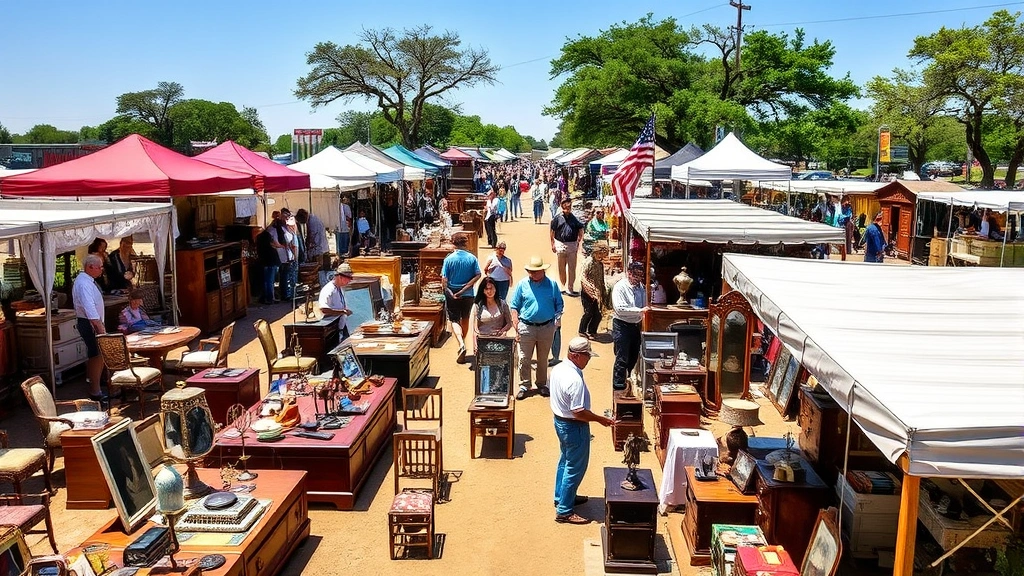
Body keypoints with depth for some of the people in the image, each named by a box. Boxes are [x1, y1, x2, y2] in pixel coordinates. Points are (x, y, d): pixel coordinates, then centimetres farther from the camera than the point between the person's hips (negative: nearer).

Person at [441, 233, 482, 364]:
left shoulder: (449, 259, -9)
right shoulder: (472, 258, -4)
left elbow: (444, 279, -12)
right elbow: (477, 275, -9)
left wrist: (449, 293, -4)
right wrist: (464, 289, -9)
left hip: (452, 295, -2)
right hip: (468, 294, 2)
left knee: (454, 320, 2)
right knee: (465, 319, 19)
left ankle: (461, 344, -18)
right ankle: (463, 343, 32)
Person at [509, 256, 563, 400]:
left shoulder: (552, 284, 0)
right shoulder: (522, 284, -2)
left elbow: (559, 304, 7)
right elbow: (514, 307, 0)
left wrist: (557, 318, -10)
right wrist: (516, 327, -6)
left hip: (547, 327, 1)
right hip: (526, 327, -1)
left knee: (543, 359, 14)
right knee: (524, 359, 2)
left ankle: (542, 384, 28)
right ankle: (524, 386, 14)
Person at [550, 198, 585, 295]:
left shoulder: (575, 218, 1)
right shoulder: (557, 218, 0)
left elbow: (580, 231, 9)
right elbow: (552, 232, 4)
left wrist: (578, 242, 1)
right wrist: (553, 244, -1)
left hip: (572, 245, 0)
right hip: (560, 245, 0)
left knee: (572, 268, 1)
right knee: (561, 268, 10)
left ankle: (570, 288, 7)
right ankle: (563, 287, 23)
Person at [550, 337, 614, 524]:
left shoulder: (558, 369, -2)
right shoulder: (575, 380, -30)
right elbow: (578, 412, -28)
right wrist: (601, 419, -16)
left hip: (559, 421, 10)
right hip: (574, 427, -9)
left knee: (565, 460, 25)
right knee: (575, 467, 3)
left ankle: (561, 497, 41)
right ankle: (564, 511, 11)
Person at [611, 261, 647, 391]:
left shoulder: (641, 287, 6)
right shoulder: (620, 287, -15)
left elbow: (644, 306, 19)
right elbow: (620, 308, -25)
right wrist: (639, 311, -29)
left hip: (635, 325, 7)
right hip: (622, 325, -7)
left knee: (634, 356, 17)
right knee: (622, 358, -5)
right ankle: (618, 384, 6)